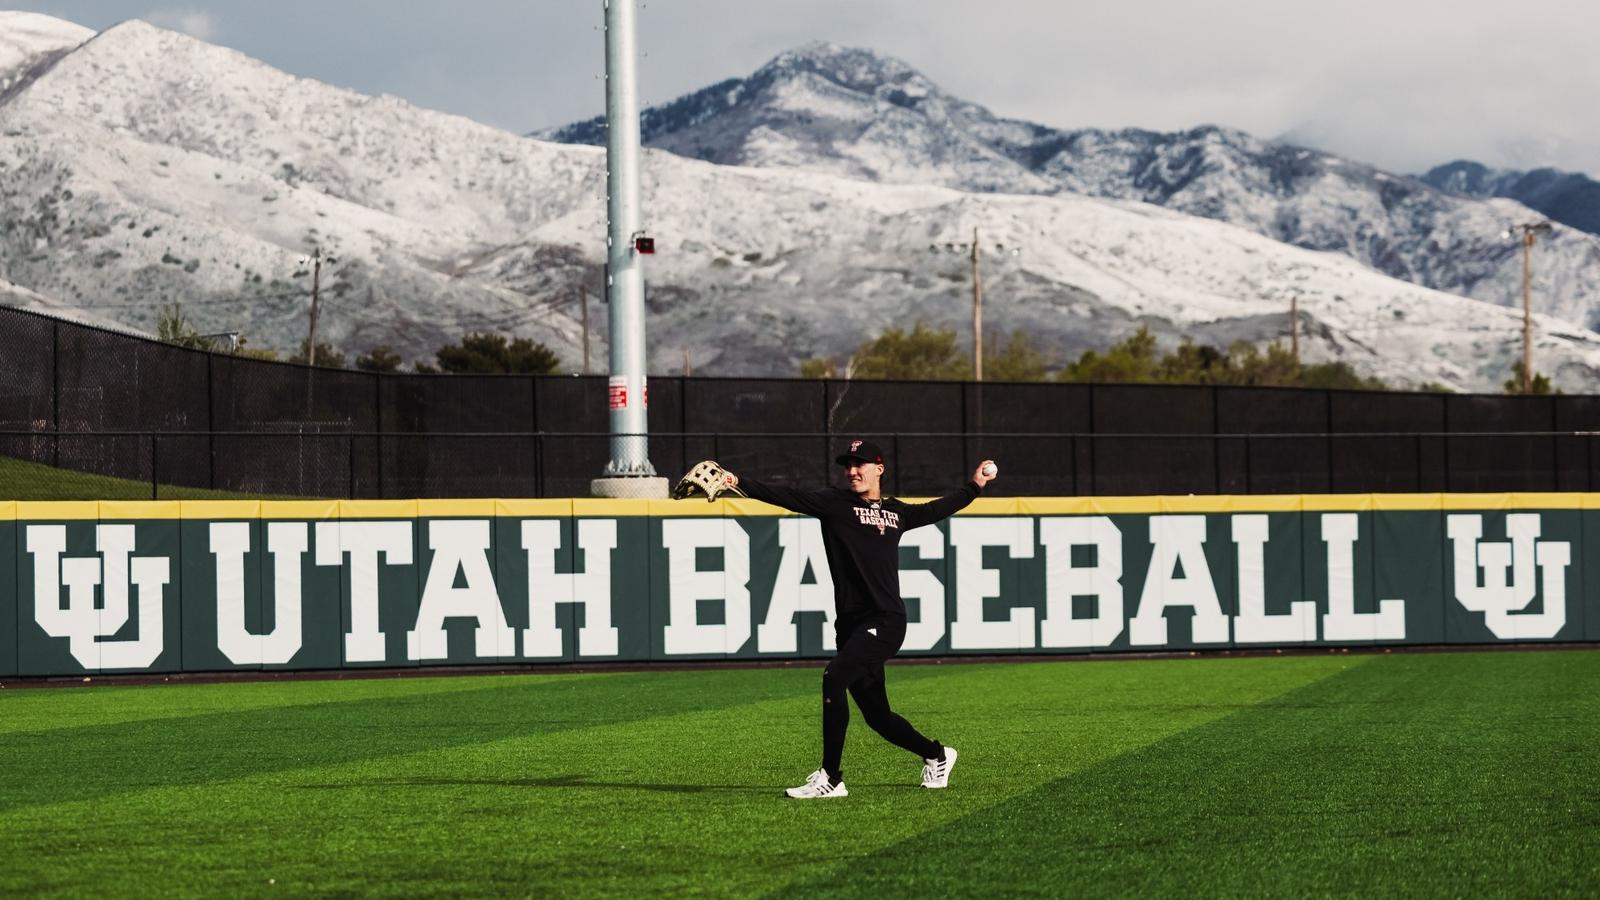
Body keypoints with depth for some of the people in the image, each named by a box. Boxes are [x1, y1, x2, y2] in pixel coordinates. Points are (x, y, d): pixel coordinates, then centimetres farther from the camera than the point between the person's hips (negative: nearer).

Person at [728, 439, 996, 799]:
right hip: (851, 624, 2)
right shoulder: (834, 503, 7)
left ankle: (830, 779, -22)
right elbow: (783, 496, -6)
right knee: (876, 714, 7)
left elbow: (938, 509, 34)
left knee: (835, 677, -25)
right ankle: (936, 755, 35)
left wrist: (975, 486, 35)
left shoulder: (897, 512, 13)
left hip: (887, 621, -2)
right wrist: (739, 484, -19)